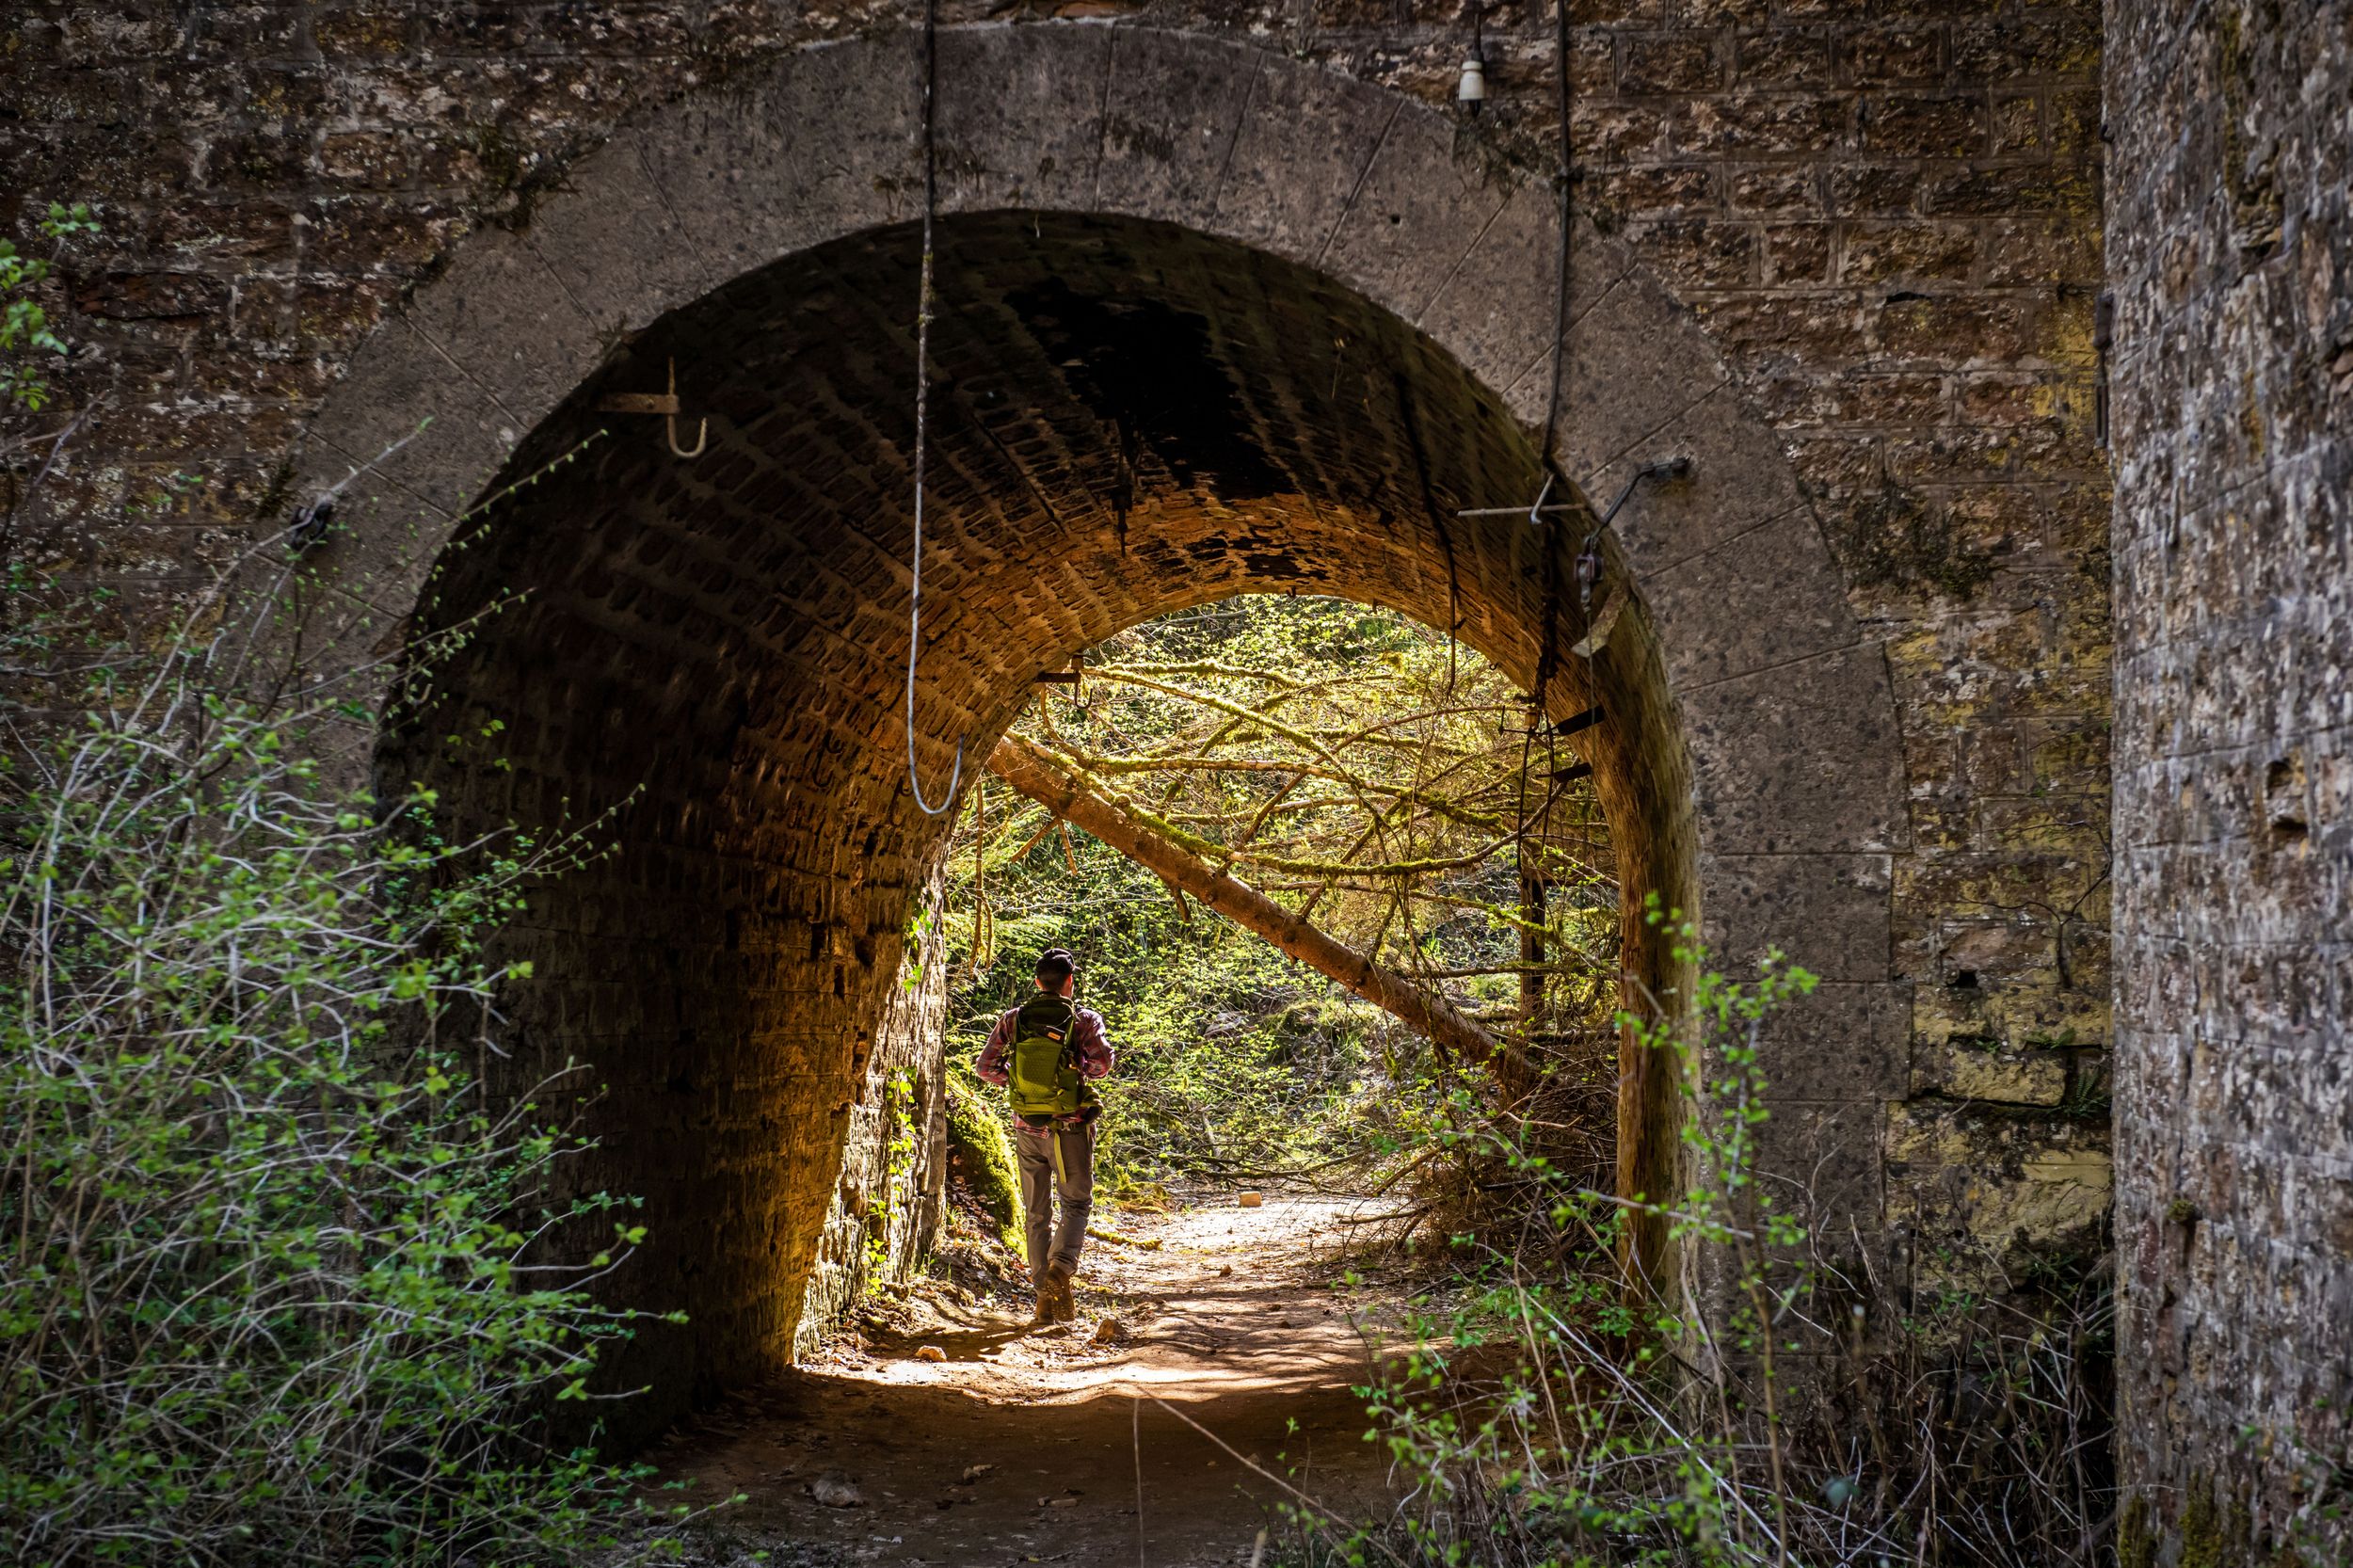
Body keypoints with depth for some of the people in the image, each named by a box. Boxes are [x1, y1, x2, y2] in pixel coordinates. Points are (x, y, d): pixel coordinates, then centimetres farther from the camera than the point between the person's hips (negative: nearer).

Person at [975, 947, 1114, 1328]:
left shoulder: (1013, 1020, 2)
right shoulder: (1084, 1020, -5)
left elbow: (986, 1066, -1)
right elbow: (1101, 1062, -17)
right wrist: (1084, 1074, 2)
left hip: (1027, 1129, 2)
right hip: (1070, 1128, -2)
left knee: (1036, 1213, 12)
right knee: (1076, 1203, 11)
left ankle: (1045, 1297, 9)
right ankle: (1061, 1269, -15)